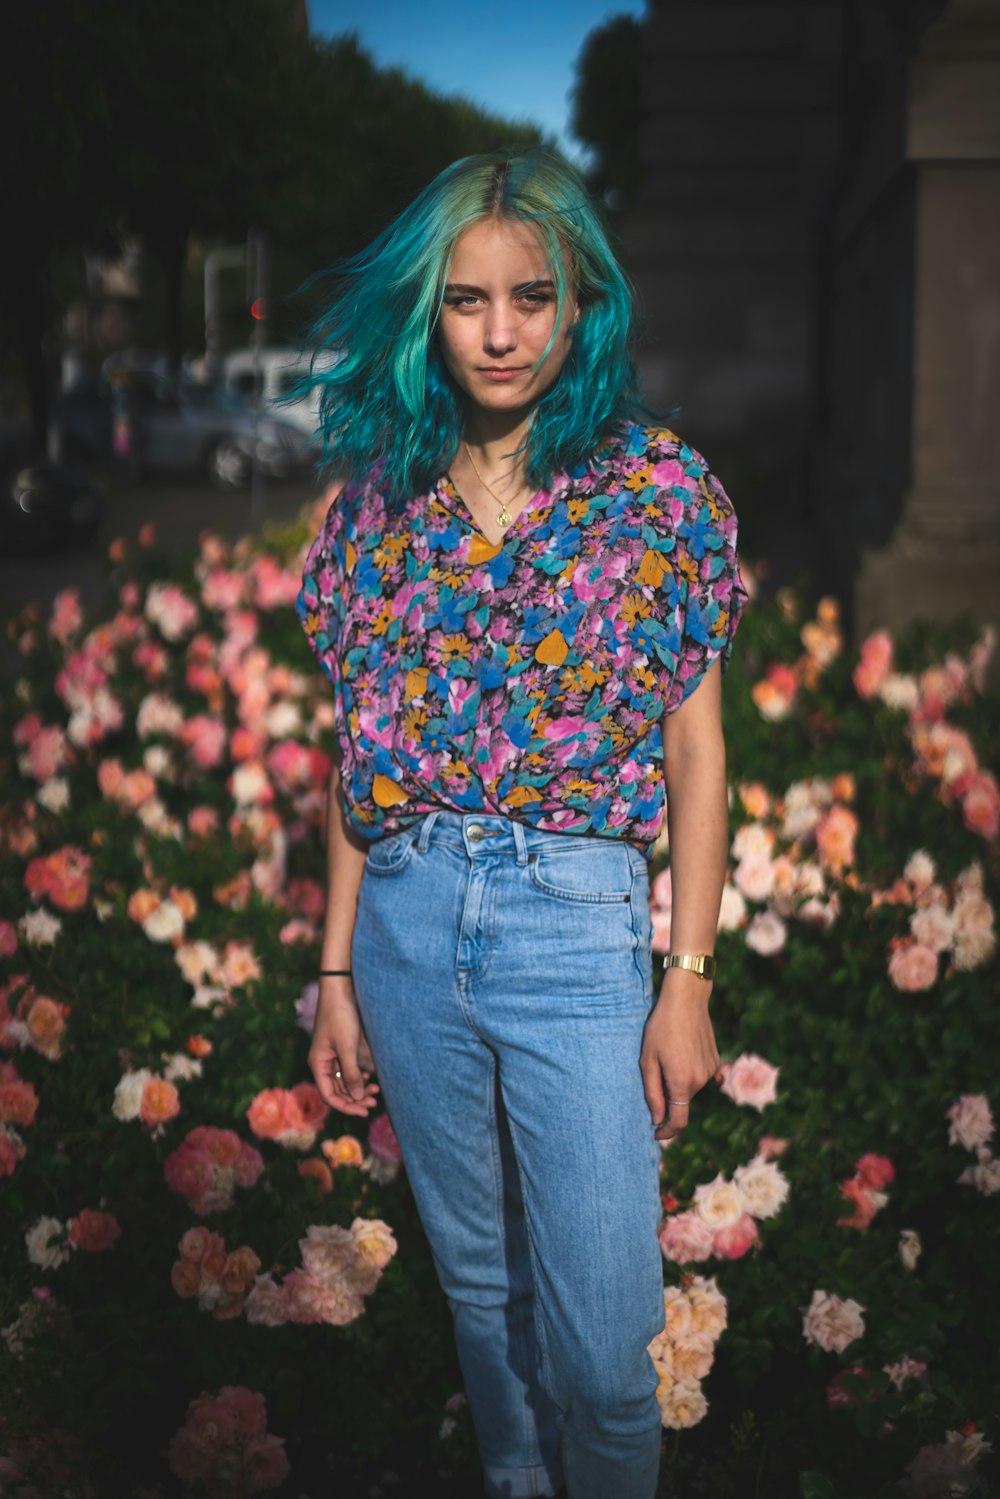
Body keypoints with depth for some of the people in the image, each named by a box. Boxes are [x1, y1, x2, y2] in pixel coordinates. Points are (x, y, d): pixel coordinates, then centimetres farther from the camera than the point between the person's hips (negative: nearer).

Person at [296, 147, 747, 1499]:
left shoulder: (659, 488, -3)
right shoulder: (380, 495, 5)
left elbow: (696, 748, -2)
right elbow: (357, 753, 8)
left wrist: (688, 983, -6)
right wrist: (339, 971, 6)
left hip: (579, 929, -3)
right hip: (407, 927, 3)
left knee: (602, 1337, 0)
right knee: (479, 1280, 19)